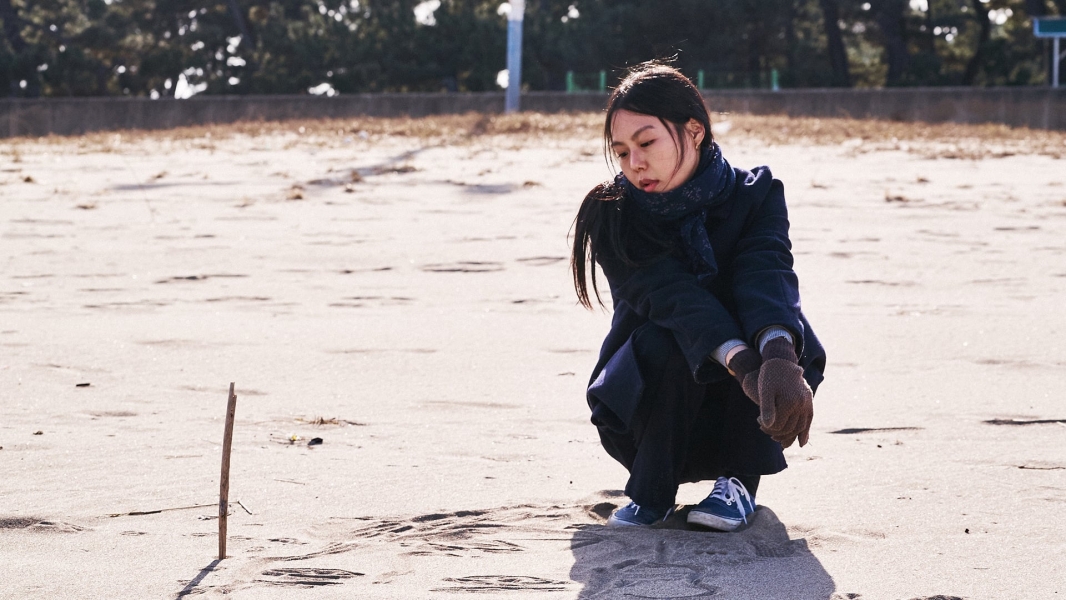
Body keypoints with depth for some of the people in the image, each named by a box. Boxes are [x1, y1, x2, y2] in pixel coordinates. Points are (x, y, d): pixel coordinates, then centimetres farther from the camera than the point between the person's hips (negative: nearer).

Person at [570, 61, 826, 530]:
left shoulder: (756, 196, -10)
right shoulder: (613, 218, -14)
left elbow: (768, 277, -31)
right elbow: (675, 297, -30)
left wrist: (780, 361, -54)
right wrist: (747, 369, -49)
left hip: (737, 409, 1)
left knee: (780, 329, -29)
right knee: (663, 342, -34)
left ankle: (740, 480, -13)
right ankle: (652, 488, -12)